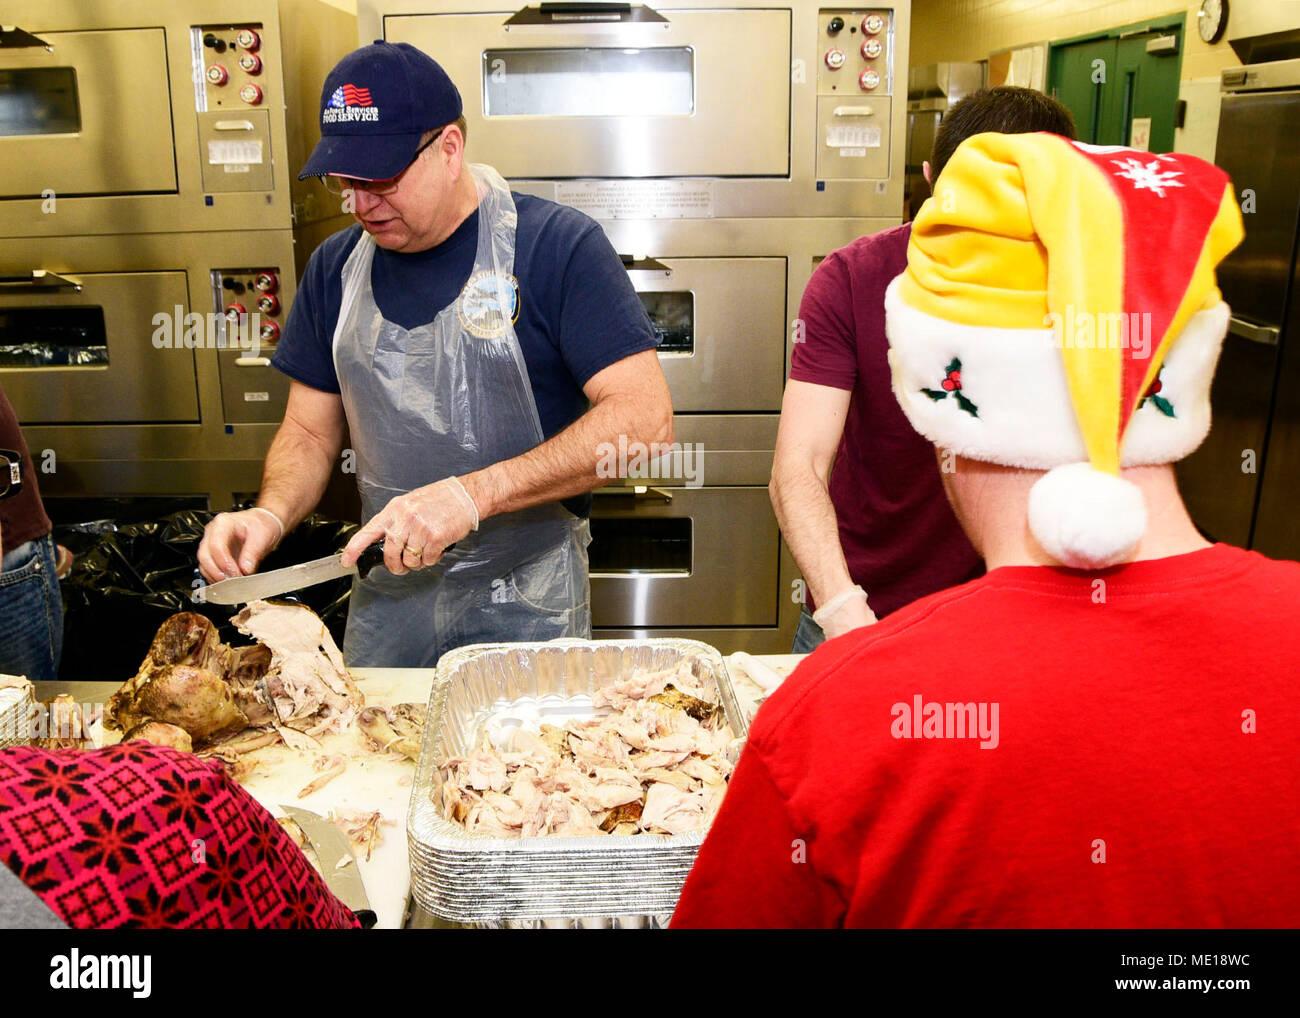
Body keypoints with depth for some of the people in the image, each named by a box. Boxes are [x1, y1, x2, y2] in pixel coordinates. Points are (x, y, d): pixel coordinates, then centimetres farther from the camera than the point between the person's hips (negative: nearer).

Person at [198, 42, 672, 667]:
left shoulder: (557, 246, -13)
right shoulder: (336, 268, 5)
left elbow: (645, 419, -22)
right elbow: (309, 433, 11)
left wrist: (473, 494, -27)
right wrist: (270, 515, -11)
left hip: (525, 606, -4)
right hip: (387, 599, 5)